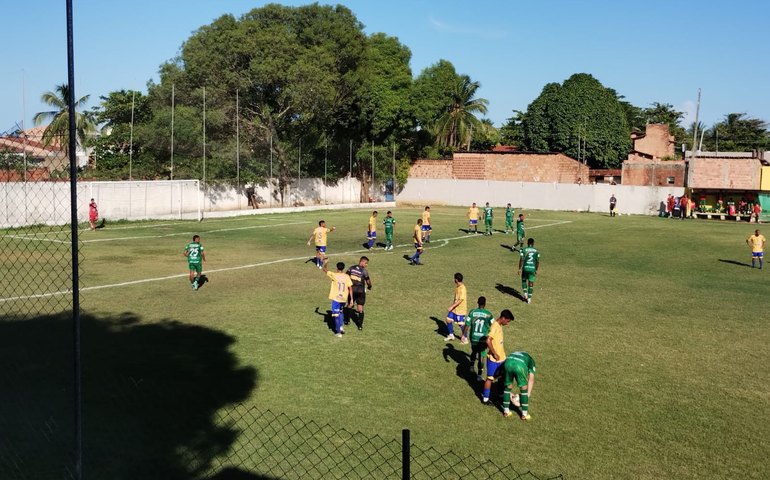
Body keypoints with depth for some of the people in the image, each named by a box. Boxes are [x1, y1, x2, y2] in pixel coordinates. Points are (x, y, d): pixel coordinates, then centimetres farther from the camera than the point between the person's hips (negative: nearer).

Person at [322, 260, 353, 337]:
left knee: (336, 314, 3)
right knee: (341, 312, 28)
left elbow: (324, 269, -1)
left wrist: (326, 263, 19)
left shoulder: (334, 275, -8)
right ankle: (341, 327, 16)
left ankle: (338, 332, 3)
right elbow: (350, 289, -2)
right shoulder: (347, 277, -1)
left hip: (336, 298, -4)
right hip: (344, 298, 4)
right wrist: (351, 300, 3)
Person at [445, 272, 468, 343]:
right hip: (455, 309, 9)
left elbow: (460, 300, -26)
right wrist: (451, 306, 21)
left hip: (460, 309, -9)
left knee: (461, 324, 0)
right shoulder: (457, 287, 7)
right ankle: (451, 335, 25)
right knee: (448, 320, 9)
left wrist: (452, 307, -28)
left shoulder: (462, 288, -22)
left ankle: (465, 338, 16)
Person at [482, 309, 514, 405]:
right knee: (490, 378, 3)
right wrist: (495, 354, -24)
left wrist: (502, 352, 16)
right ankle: (485, 399, 14)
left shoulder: (500, 325, 6)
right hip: (493, 358, -9)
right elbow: (488, 341, -31)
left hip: (501, 357, 9)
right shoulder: (494, 326, -23)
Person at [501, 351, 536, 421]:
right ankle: (524, 414, 24)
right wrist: (528, 394, 25)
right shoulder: (531, 360, 34)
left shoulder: (514, 354, 44)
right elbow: (531, 379, 23)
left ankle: (506, 411, 32)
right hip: (520, 365, -3)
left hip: (507, 362, 3)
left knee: (507, 387, 23)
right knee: (524, 388, 17)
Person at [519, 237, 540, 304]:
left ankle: (525, 293, 14)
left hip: (525, 268, -1)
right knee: (531, 283, 7)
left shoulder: (523, 250, -3)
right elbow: (538, 262, 4)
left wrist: (519, 269, -1)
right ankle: (529, 299, 7)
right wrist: (536, 270, 14)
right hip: (533, 269, 1)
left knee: (524, 280, 24)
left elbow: (521, 260, -8)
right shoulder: (536, 251, 4)